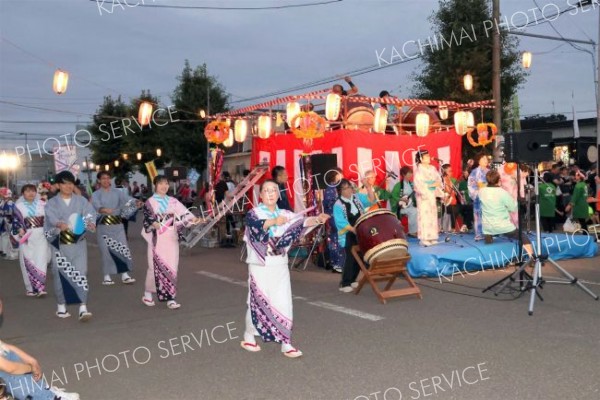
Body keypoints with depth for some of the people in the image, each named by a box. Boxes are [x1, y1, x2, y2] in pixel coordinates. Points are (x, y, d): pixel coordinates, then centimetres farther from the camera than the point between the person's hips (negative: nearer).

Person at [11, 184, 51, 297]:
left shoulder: (42, 204, 9)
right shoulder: (19, 206, 8)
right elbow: (16, 221, 5)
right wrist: (20, 230, -12)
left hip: (41, 235, 0)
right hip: (27, 236, 0)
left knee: (41, 260, -10)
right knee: (28, 262, 2)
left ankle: (40, 287, -12)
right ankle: (30, 288, 13)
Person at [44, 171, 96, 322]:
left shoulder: (81, 201, 8)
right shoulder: (52, 203, 3)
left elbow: (90, 213, -9)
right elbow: (51, 217, -17)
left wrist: (90, 223, -33)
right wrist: (60, 224, -40)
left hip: (79, 242, 1)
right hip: (59, 243, 0)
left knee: (81, 273, -7)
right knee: (61, 274, 5)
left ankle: (83, 308, -10)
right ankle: (61, 306, 22)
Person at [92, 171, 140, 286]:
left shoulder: (117, 192, 8)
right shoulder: (96, 194, 0)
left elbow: (126, 198, -9)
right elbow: (96, 205, -20)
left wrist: (136, 202, -31)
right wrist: (103, 209, -43)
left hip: (118, 224, 2)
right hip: (104, 226, -2)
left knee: (123, 248, -3)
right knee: (106, 251, -1)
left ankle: (125, 275, 1)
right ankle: (107, 276, 9)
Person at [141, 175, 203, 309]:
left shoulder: (172, 201, 11)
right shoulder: (150, 202, 2)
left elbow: (182, 212, -1)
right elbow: (147, 218, -5)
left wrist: (193, 219, -19)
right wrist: (153, 223, -26)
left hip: (171, 238, 3)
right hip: (157, 238, -3)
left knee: (172, 266, -1)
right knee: (156, 265, -2)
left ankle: (171, 298, 4)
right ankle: (148, 294, 18)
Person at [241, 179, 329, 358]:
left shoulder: (285, 214, 6)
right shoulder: (253, 213, -4)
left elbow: (301, 221, -11)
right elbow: (256, 225, -27)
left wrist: (317, 219, -32)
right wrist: (274, 221, -46)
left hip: (279, 266, 3)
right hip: (260, 266, -3)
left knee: (284, 304, 1)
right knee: (257, 302, 6)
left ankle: (286, 344, 8)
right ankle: (249, 337, 26)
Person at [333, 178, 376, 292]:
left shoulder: (357, 197, 6)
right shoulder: (338, 205, -11)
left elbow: (371, 200, -3)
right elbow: (340, 222, -19)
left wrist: (368, 187, -15)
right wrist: (353, 229, -27)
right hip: (348, 236, -6)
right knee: (350, 259, -9)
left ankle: (352, 280, 25)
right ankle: (344, 284, 0)